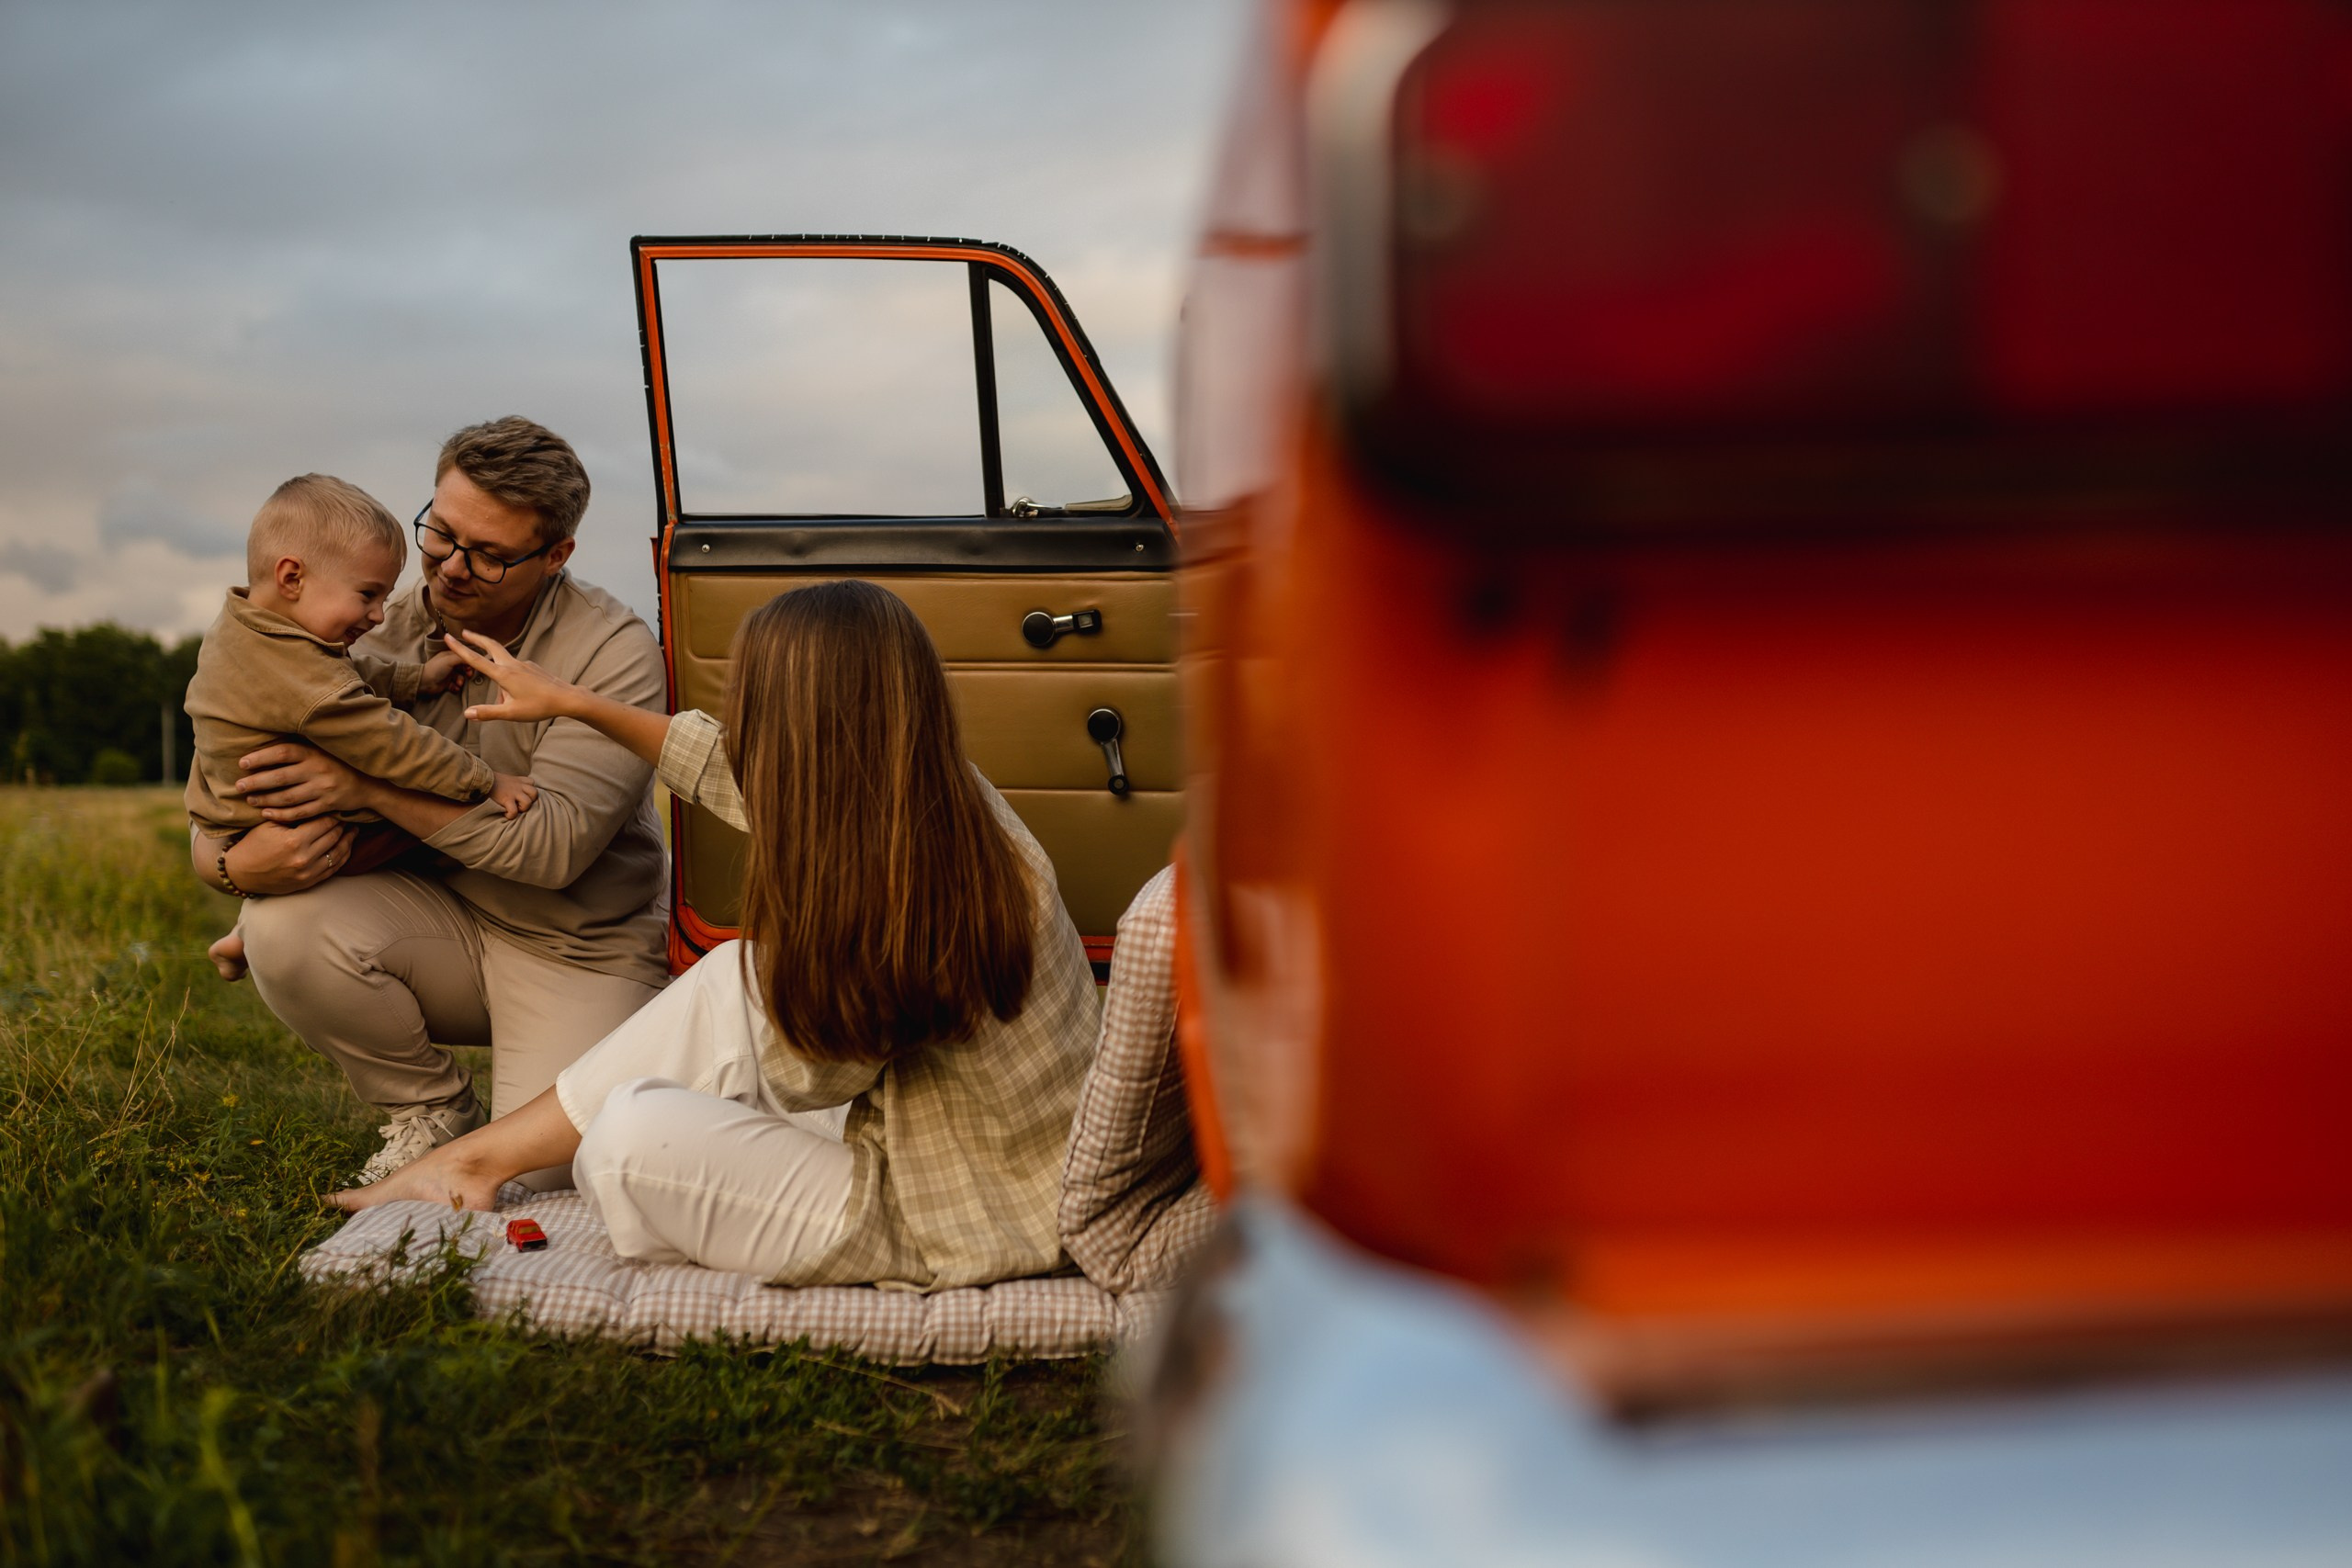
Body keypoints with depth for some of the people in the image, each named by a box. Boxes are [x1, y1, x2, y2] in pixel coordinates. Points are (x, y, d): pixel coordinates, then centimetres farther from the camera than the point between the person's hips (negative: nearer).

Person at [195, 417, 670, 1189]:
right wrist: (235, 864, -28)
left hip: (582, 952, -3)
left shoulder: (613, 653, -17)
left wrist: (371, 786, -32)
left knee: (536, 1170, -20)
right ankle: (431, 1112, 2)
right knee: (285, 928, -25)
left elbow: (556, 842, -27)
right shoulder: (382, 638, -6)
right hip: (445, 927, 4)